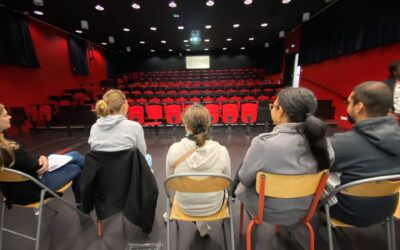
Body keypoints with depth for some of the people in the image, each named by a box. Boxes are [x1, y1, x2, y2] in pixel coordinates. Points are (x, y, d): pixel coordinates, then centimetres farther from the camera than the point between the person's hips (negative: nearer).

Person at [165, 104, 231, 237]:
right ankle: (201, 222, 45)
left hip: (186, 206, 1)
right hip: (213, 206, 0)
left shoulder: (174, 150, -23)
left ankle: (200, 223, 38)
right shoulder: (221, 151, -24)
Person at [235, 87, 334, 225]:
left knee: (241, 187, 24)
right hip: (302, 210, 5)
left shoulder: (264, 143, -36)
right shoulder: (321, 141, -18)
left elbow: (245, 179, -19)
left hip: (268, 211, -5)